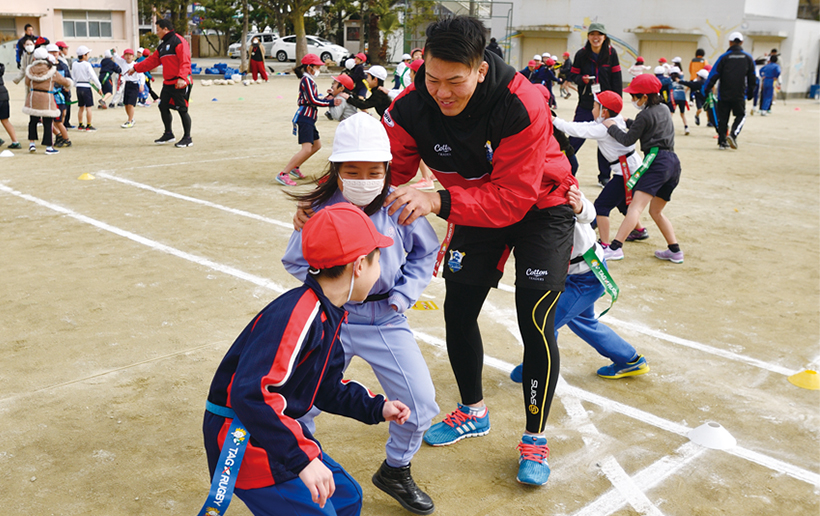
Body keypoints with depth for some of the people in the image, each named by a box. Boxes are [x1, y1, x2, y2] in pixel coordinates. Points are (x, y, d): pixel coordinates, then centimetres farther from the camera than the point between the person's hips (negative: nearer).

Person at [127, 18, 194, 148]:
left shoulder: (178, 41, -9)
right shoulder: (162, 46, 20)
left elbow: (185, 61, -19)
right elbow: (152, 61, 27)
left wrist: (181, 78, -30)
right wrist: (136, 68, 27)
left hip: (180, 84, -9)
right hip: (168, 84, 9)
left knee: (182, 110, -6)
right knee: (163, 107, 12)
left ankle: (187, 138, 2)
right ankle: (168, 134, 26)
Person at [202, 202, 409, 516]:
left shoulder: (328, 315, 5)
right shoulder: (298, 314, -28)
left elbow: (326, 388, 18)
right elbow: (251, 393, -37)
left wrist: (376, 408, 9)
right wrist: (301, 458, -38)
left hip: (278, 428, 10)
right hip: (240, 436, -10)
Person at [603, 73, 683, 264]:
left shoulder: (645, 115, -3)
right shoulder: (664, 110, 22)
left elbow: (628, 140, -1)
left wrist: (612, 127, 11)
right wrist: (626, 122, 34)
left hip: (656, 159, -9)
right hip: (673, 162, 9)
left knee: (636, 205, -19)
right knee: (656, 211, 19)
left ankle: (615, 247, -29)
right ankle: (675, 251, 16)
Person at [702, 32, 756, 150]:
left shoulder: (724, 57, -3)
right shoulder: (748, 58, 5)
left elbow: (714, 75, -5)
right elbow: (752, 78, 12)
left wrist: (705, 89, 2)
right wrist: (750, 93, 21)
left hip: (724, 95, -1)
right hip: (740, 95, 1)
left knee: (723, 118, 8)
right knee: (741, 115, 13)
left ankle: (722, 141, 7)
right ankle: (733, 134, -10)